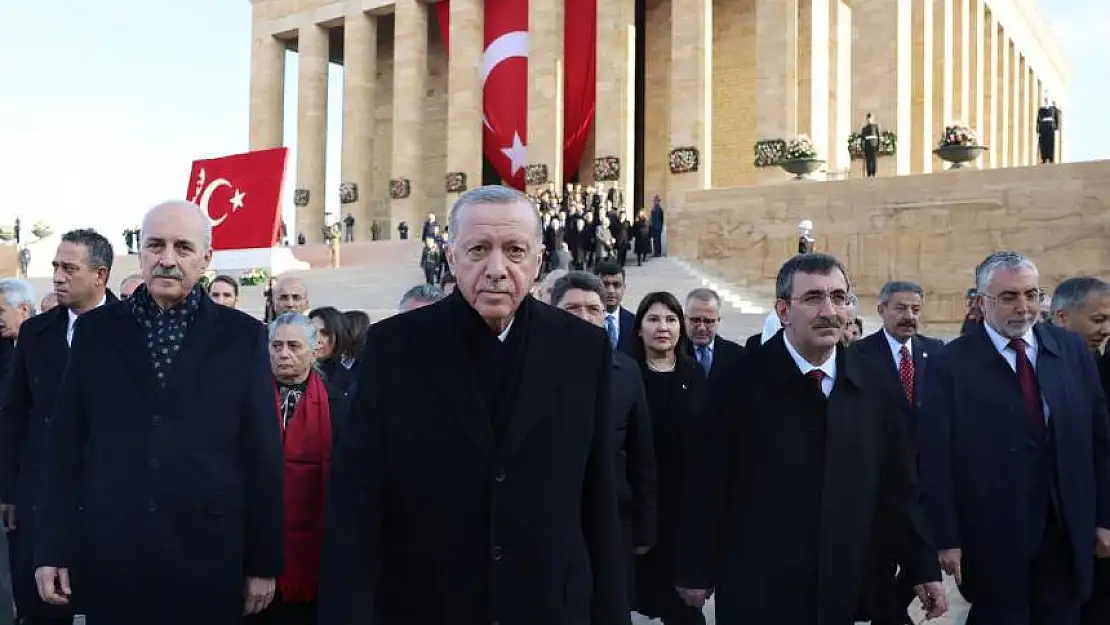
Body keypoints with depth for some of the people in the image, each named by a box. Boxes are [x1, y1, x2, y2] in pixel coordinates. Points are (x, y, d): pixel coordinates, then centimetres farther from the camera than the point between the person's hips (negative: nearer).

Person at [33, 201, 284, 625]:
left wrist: (264, 563, -1)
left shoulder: (244, 336, -1)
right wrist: (53, 549, 2)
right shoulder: (95, 330, 4)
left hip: (208, 559, -1)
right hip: (107, 557, 2)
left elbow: (263, 455, -1)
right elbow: (65, 444, 6)